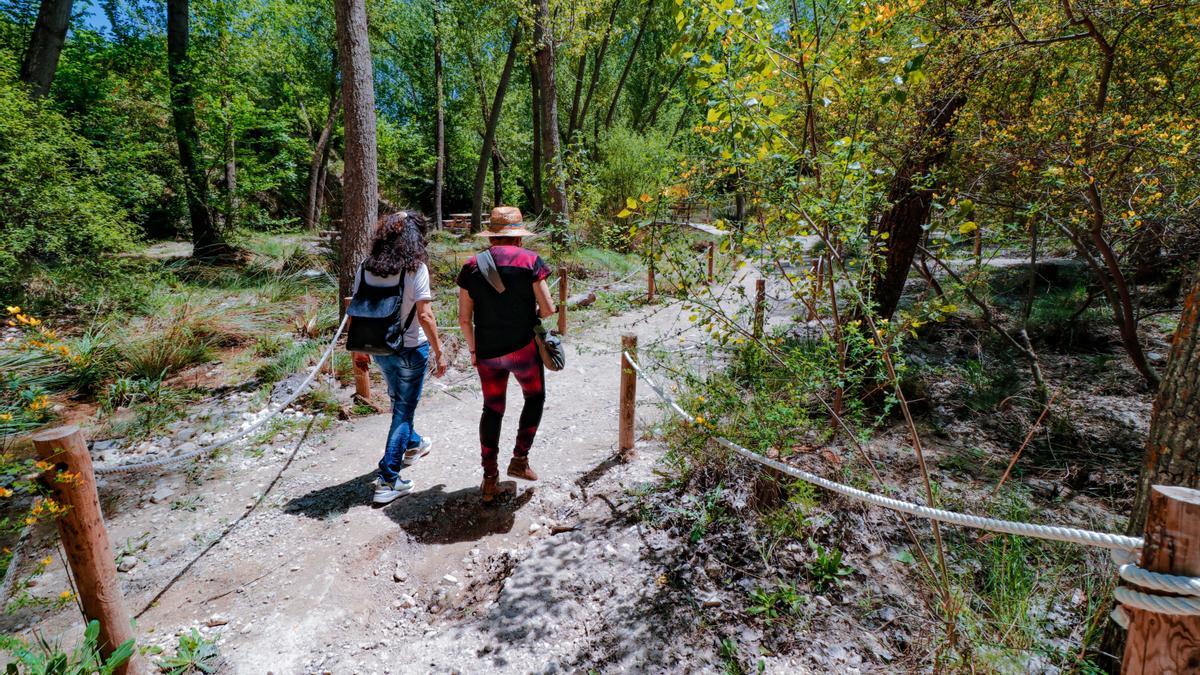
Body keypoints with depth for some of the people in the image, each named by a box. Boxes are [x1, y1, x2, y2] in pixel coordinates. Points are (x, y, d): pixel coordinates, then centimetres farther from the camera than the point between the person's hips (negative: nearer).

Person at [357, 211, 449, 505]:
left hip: (380, 349, 6)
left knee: (399, 400, 27)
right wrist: (439, 353, -11)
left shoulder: (367, 268, 0)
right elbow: (424, 316, -18)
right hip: (411, 349, -6)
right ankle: (387, 480, 7)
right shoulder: (415, 268, -16)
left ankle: (412, 445, 51)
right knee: (404, 408, 5)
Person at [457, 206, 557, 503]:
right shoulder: (530, 260, -7)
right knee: (534, 398, 21)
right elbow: (548, 309, -10)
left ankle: (490, 477, 18)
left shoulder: (472, 265, 2)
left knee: (492, 408, 15)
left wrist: (473, 349, 16)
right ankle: (520, 459, 19)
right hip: (522, 347, -3)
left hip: (486, 352, 3)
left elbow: (464, 318, 3)